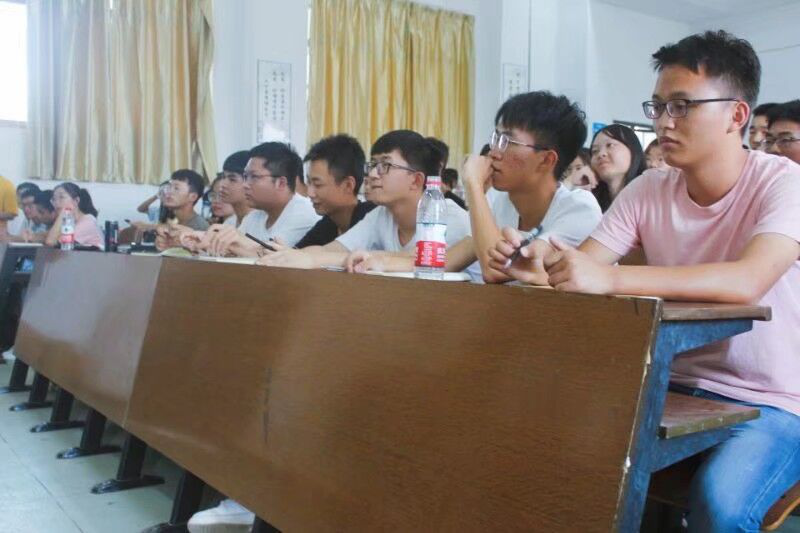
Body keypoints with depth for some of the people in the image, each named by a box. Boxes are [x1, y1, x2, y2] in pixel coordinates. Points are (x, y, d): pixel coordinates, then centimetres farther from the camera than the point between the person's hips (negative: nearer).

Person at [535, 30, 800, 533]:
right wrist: (536, 265, -31)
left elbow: (748, 281, -34)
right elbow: (579, 271, -7)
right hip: (677, 388, 4)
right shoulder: (648, 190, -1)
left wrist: (610, 278, -44)